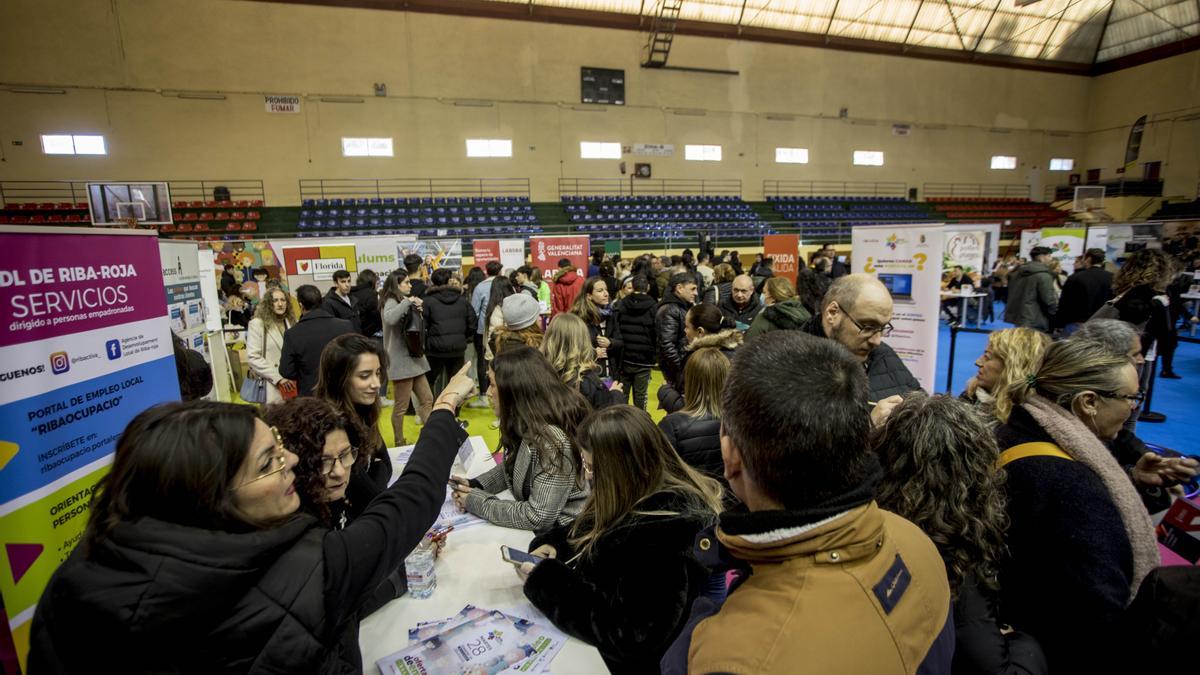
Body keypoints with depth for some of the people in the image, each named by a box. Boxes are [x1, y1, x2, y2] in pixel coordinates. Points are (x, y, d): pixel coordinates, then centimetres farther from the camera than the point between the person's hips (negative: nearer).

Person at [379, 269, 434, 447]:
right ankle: (399, 442, 17)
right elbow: (389, 319, -37)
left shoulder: (404, 302, 13)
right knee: (401, 406, 3)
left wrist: (418, 310, 0)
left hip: (414, 357, 9)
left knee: (427, 399, 11)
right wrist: (407, 302, -25)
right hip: (401, 361, -9)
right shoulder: (391, 302, -12)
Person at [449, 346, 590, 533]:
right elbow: (512, 468, 14)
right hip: (536, 531, 7)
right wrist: (475, 485, -3)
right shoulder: (529, 425, -1)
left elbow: (538, 518, -25)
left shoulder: (553, 440, -28)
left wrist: (476, 502, -17)